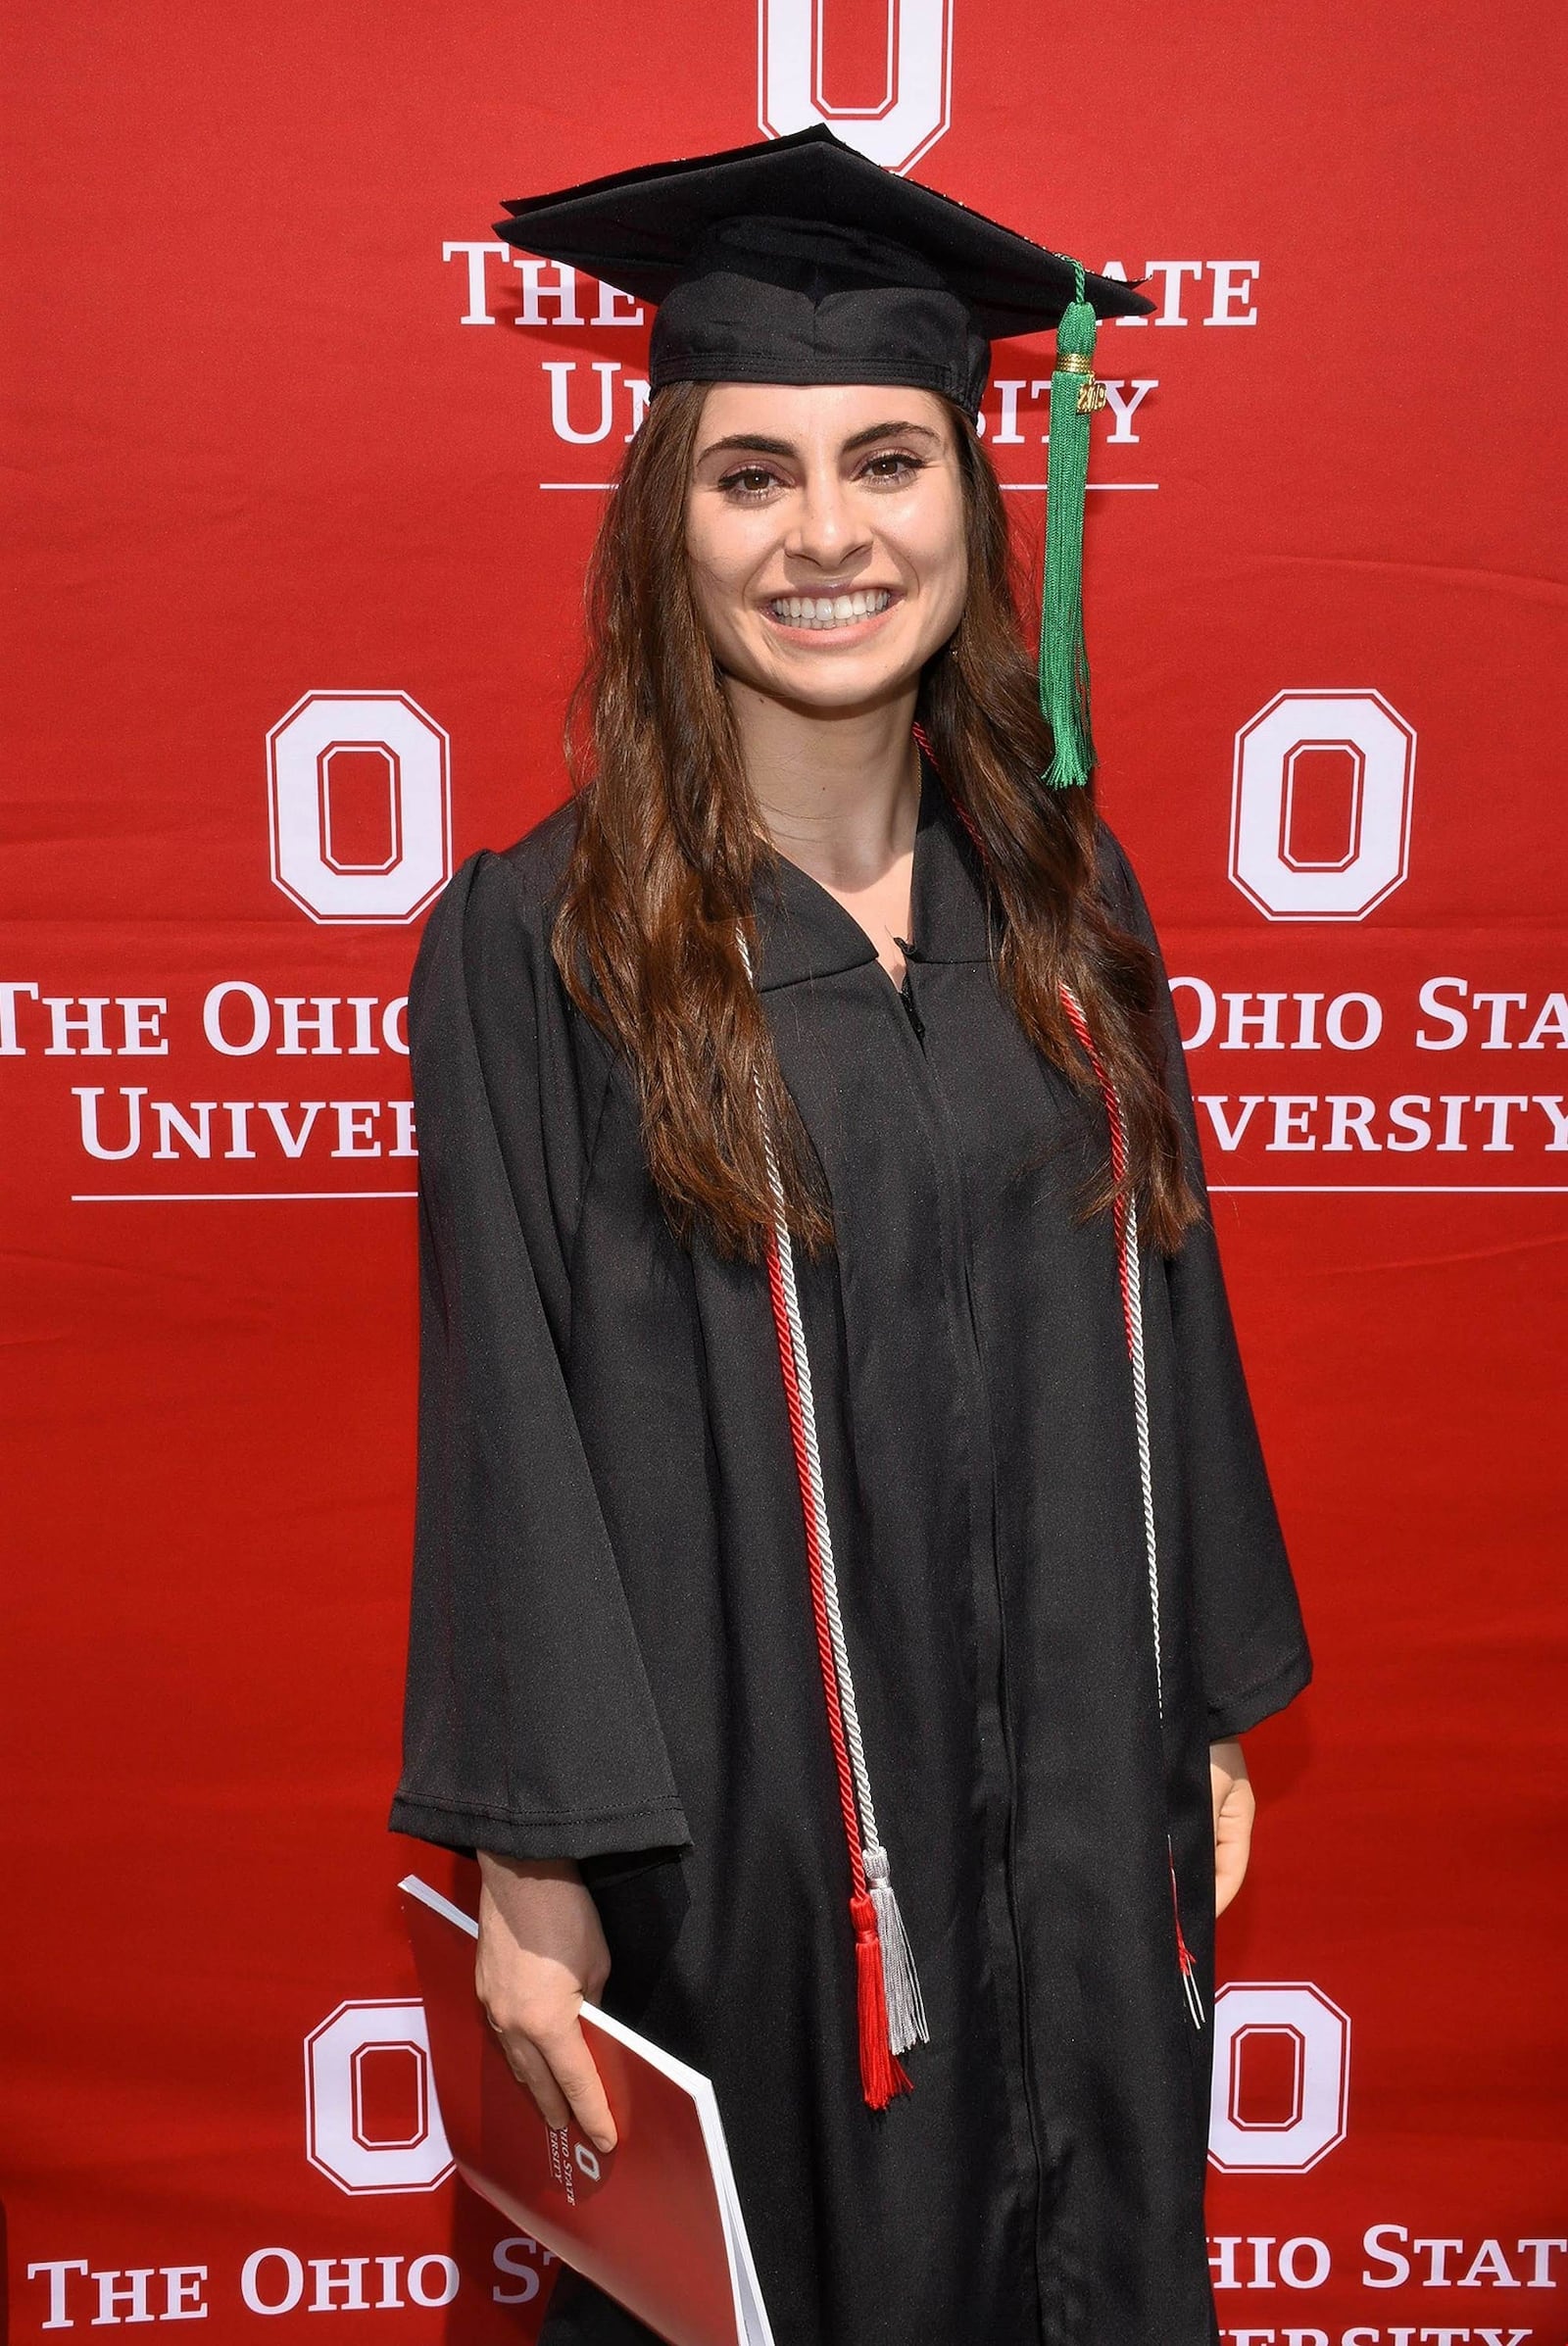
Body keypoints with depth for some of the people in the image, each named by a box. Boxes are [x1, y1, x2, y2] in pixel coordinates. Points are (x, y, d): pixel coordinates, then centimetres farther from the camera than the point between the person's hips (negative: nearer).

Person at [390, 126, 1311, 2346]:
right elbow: (510, 1422, -10)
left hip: (1078, 1807, 4)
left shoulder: (1066, 899, 3)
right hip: (750, 1813, -4)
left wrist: (1211, 1722, 8)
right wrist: (532, 1868, -12)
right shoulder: (538, 943, -10)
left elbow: (1164, 1322, 7)